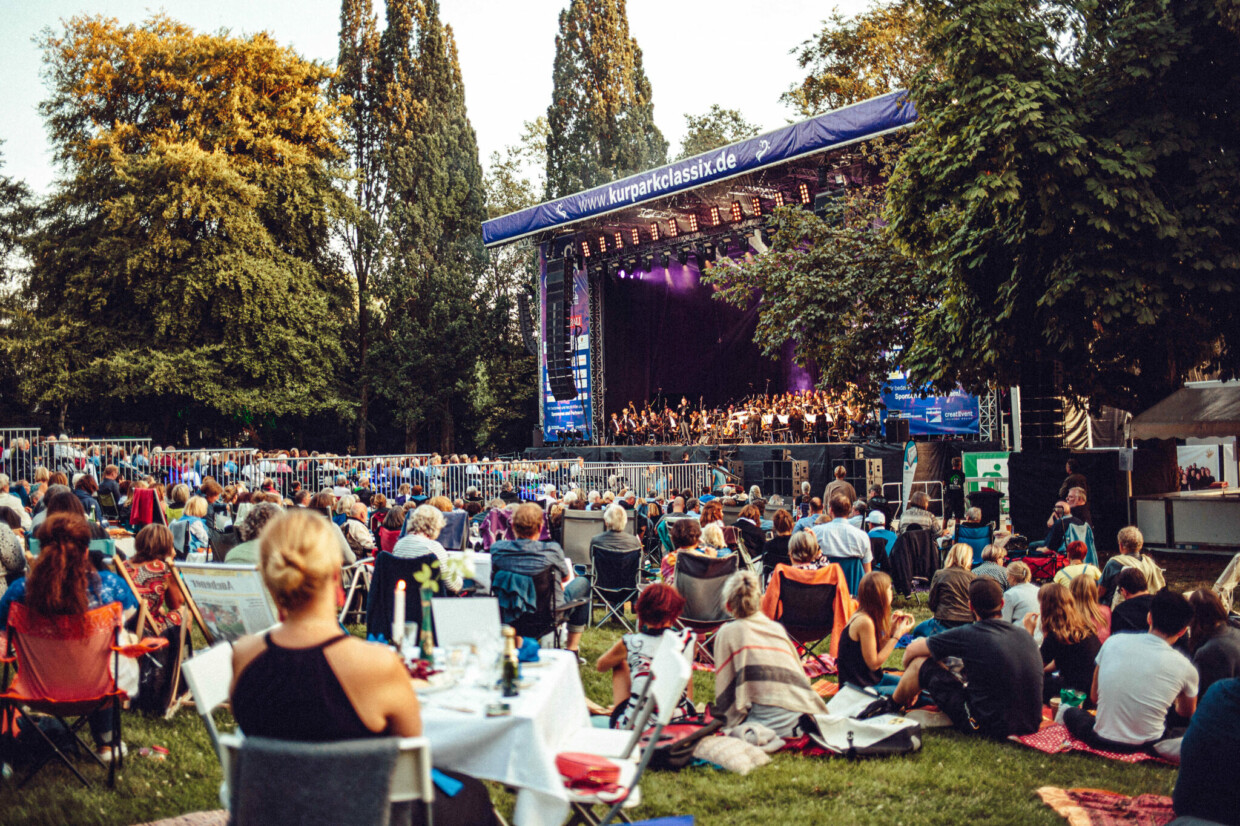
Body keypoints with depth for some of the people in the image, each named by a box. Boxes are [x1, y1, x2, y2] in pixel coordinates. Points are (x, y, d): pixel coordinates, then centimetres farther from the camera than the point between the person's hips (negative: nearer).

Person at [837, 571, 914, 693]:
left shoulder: (862, 616, 3)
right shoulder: (865, 621, -24)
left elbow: (877, 651, 7)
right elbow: (874, 663, -20)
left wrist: (891, 630, -1)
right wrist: (897, 635, -16)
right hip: (859, 686, -9)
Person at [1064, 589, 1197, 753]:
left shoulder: (1113, 641, -6)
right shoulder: (1185, 668, -10)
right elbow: (1187, 713, 14)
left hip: (1102, 741, 3)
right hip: (1148, 745, -3)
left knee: (1072, 712, 32)